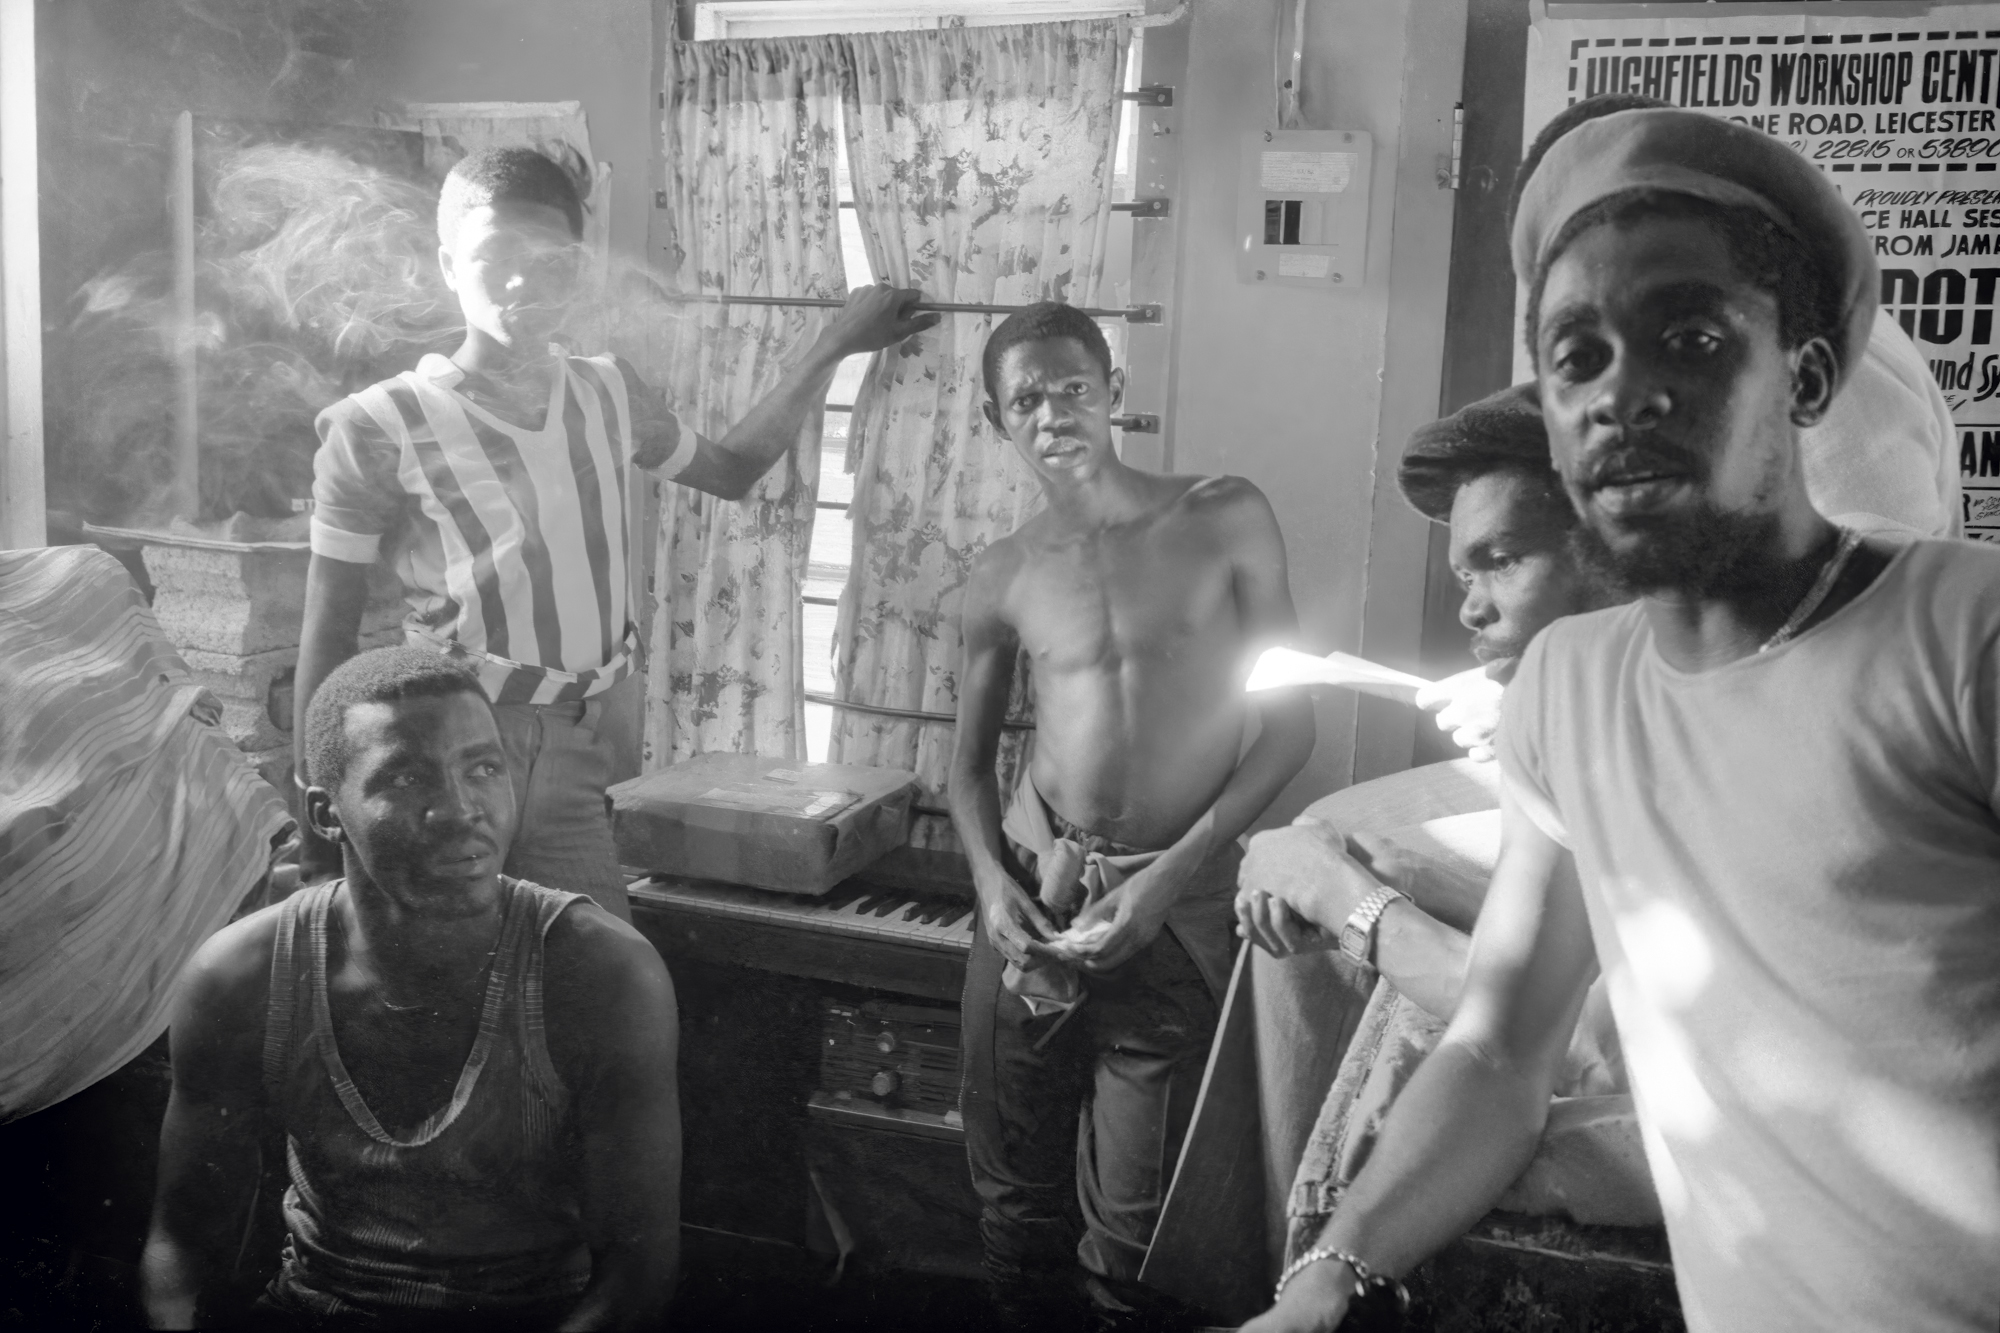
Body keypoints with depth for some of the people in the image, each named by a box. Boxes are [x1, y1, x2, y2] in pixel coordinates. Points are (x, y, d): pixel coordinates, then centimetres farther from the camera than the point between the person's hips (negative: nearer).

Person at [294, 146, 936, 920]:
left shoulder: (607, 393, 7)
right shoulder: (382, 428, -8)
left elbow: (731, 469, 25)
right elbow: (329, 631, -2)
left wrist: (833, 347, 20)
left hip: (573, 766, 5)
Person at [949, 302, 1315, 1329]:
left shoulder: (1226, 520, -1)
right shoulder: (1002, 578, 5)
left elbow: (1291, 722, -1)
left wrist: (1173, 874, -10)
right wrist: (991, 879, -5)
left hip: (1176, 905, -2)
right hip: (1032, 892, 3)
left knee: (1133, 1213, 1)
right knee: (1015, 1185, 12)